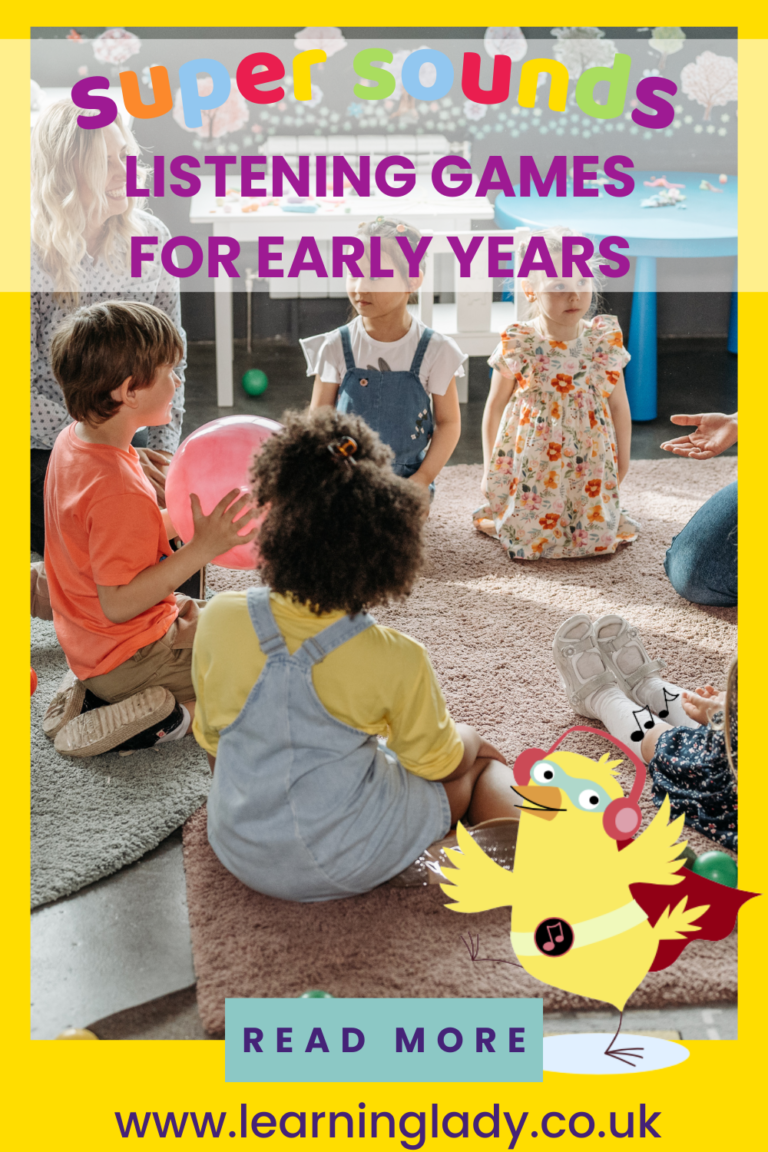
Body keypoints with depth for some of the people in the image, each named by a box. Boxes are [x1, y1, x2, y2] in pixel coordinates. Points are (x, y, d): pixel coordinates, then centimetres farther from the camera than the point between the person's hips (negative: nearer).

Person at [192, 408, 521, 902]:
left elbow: (211, 738, 0)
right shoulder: (397, 661, -23)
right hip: (351, 864, -4)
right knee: (479, 753, 20)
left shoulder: (221, 619, -16)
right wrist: (463, 744, 19)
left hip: (240, 851, 4)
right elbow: (439, 763, -5)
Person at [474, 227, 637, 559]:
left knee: (597, 538, -1)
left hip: (589, 462, 2)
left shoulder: (605, 342, -5)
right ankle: (492, 517, 29)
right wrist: (489, 469, 3)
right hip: (532, 463, -2)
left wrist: (622, 460, 11)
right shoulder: (517, 346, -11)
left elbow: (619, 406, 6)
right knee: (531, 539, -3)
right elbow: (494, 408, 0)